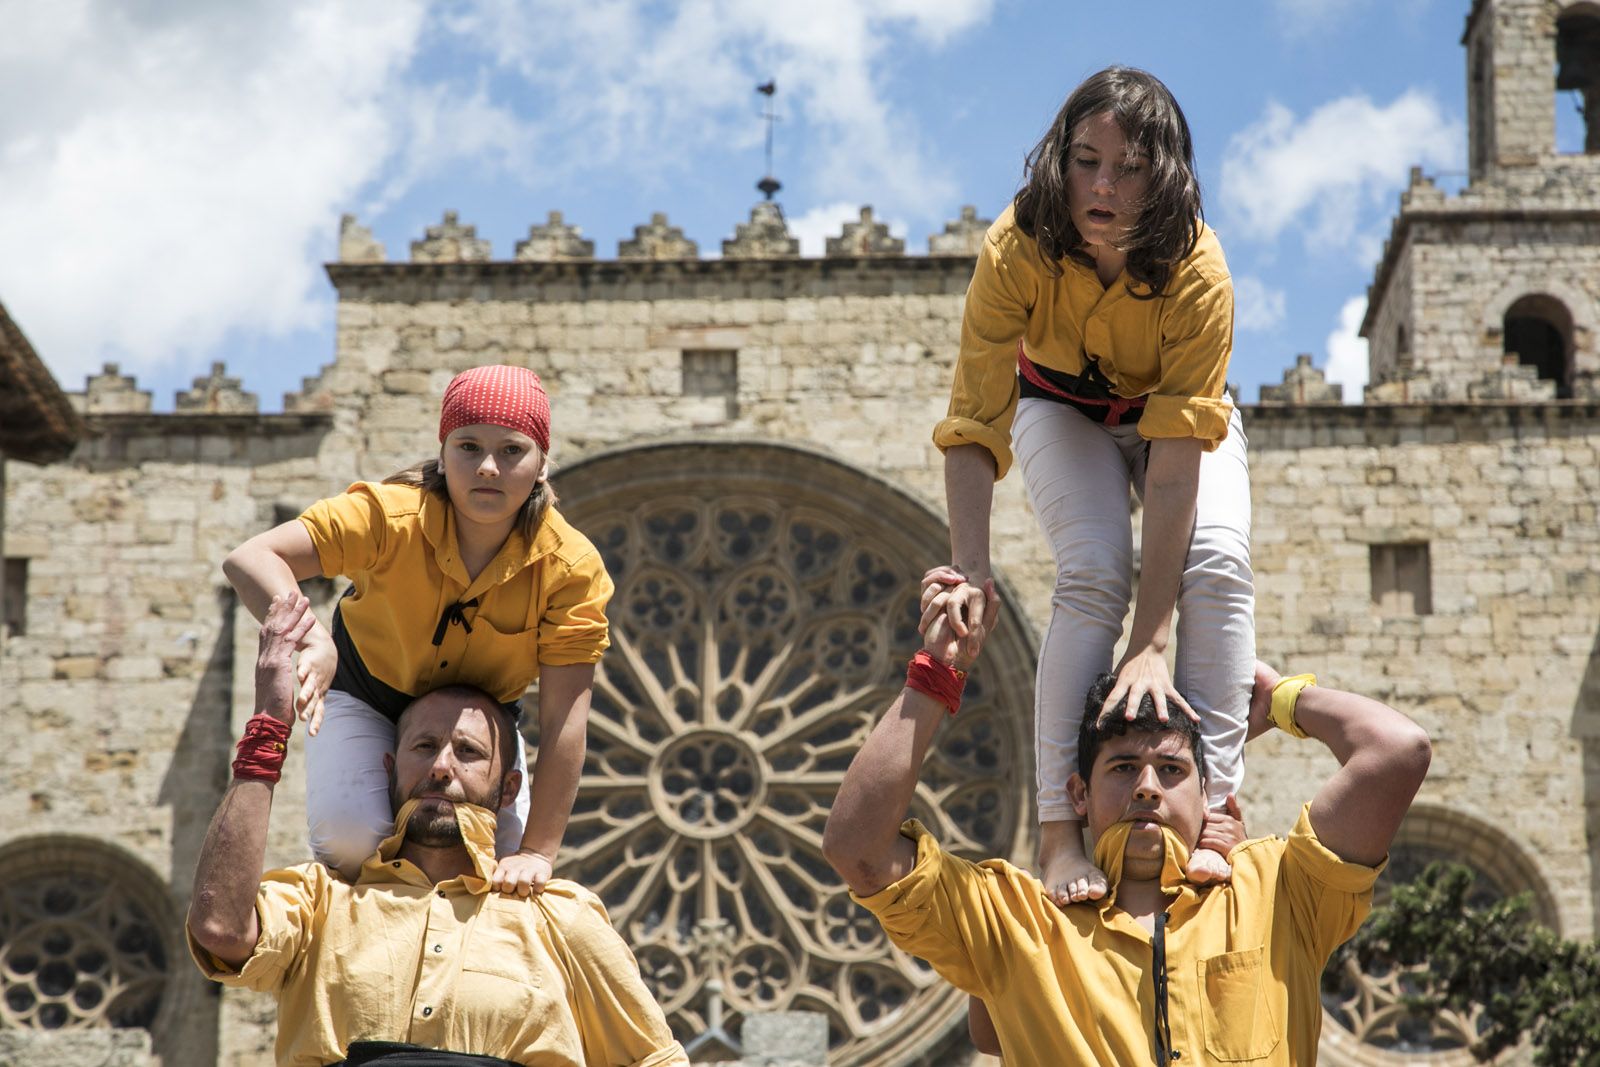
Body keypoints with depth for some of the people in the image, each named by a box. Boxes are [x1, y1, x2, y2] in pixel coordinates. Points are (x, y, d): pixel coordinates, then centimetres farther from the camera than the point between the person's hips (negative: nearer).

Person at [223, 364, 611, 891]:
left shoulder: (572, 567, -29)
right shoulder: (390, 516, -33)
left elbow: (564, 722, -27)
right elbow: (250, 560, -40)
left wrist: (537, 853, -30)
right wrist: (313, 640, -59)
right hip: (365, 695, -2)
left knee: (503, 870, -14)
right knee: (352, 832, -29)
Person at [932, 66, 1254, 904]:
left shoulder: (1196, 272, -37)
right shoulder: (1015, 252, -34)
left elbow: (1175, 467, -39)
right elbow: (974, 426, -32)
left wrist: (1152, 644, -43)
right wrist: (969, 573, -47)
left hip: (1178, 411, 0)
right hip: (1063, 410, 0)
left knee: (1218, 561, -27)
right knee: (1093, 570, -26)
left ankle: (1208, 810, -26)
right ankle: (1059, 829, -26)